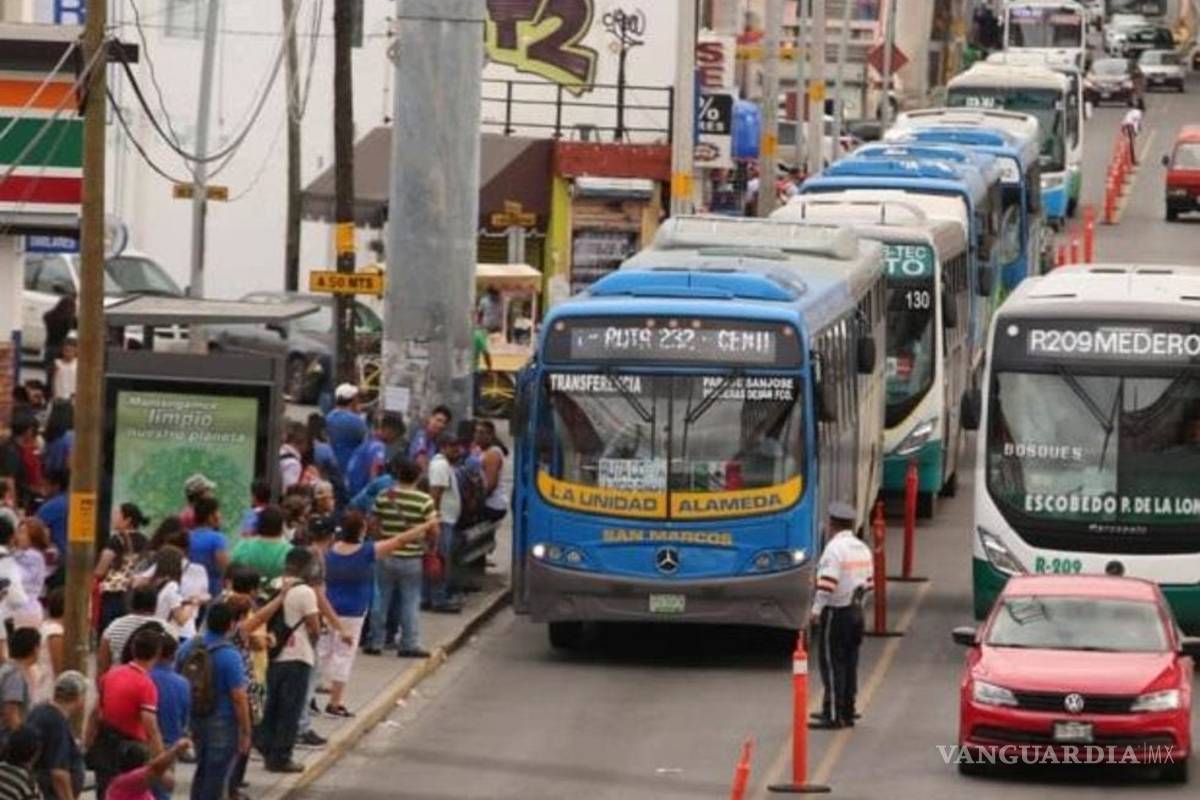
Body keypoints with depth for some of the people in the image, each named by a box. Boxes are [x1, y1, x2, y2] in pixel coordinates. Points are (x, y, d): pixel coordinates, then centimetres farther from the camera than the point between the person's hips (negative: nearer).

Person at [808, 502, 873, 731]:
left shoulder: (835, 548, -16)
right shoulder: (862, 548, 10)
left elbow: (827, 584, -22)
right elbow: (870, 582, 14)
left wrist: (816, 611, -17)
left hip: (836, 612, -8)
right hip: (856, 610, 8)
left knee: (832, 663, -4)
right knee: (850, 663, 13)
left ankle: (833, 715, -5)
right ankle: (847, 712, 17)